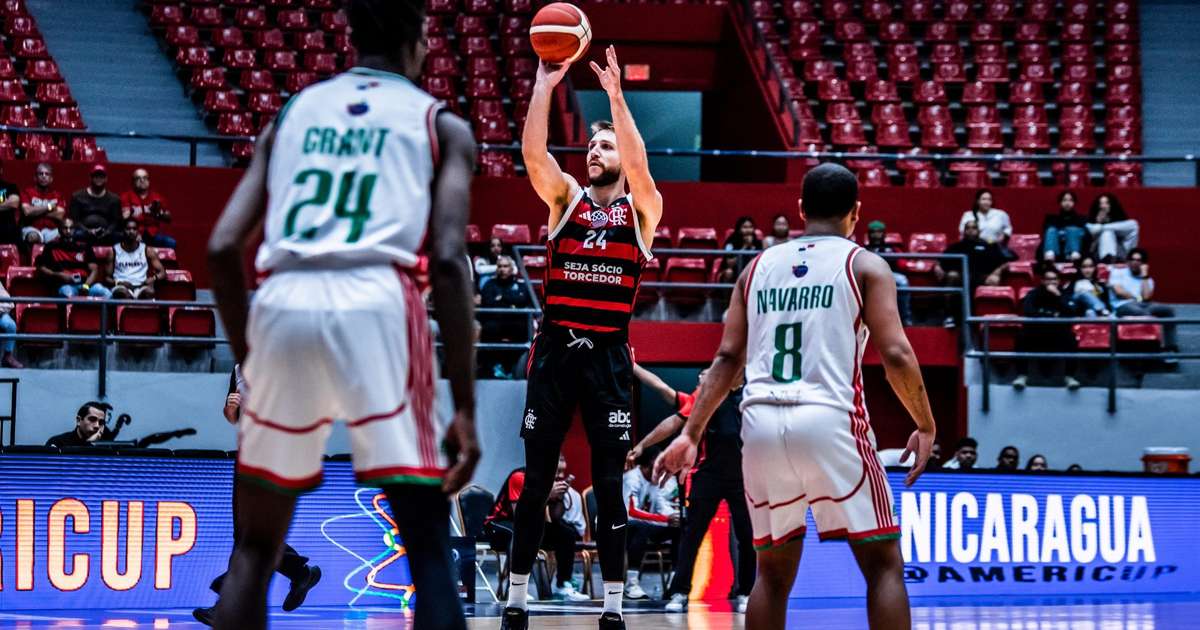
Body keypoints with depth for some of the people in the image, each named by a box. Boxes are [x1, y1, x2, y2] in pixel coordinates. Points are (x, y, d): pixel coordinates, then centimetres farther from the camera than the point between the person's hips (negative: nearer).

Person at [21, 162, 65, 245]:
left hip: (52, 231, 2)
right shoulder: (28, 192, 9)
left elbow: (60, 215, -1)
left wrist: (36, 210, -1)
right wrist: (48, 207, -1)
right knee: (33, 237, -39)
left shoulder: (57, 195, 16)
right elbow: (27, 211, -9)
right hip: (32, 229, -2)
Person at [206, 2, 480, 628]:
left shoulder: (291, 112, 24)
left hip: (282, 305, 3)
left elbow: (222, 248, 14)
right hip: (375, 305, -3)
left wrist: (249, 359, 25)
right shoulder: (441, 123, 16)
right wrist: (465, 406, 0)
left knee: (255, 546, 17)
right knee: (429, 547, 4)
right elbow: (449, 262, 1)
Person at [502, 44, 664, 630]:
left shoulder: (642, 209, 4)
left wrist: (615, 94, -23)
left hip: (608, 355, -1)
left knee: (609, 486, 0)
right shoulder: (565, 197, 7)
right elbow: (531, 152, -10)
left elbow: (638, 164, -16)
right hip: (555, 348, 1)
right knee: (535, 482, 3)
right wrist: (544, 85, -18)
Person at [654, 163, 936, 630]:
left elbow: (728, 357, 13)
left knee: (774, 571, 16)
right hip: (830, 420, -4)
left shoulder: (759, 266, 17)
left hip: (761, 422, 4)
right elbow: (896, 354, -4)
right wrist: (925, 427, 6)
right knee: (883, 563, 3)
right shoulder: (864, 264, 6)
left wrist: (690, 434, 14)